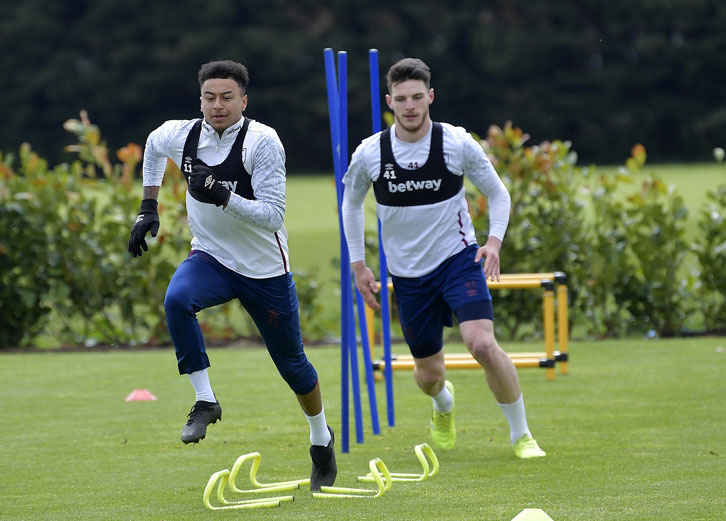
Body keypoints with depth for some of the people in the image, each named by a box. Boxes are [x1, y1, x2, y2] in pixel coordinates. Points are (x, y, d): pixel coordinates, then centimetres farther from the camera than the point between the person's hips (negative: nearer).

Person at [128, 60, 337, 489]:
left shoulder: (262, 142, -21)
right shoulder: (180, 135, -8)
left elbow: (273, 216, -24)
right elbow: (153, 147, 19)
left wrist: (225, 196, -38)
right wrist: (149, 207, 15)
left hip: (265, 271, -2)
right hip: (212, 258, 3)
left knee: (291, 362, 10)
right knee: (177, 299, -31)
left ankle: (322, 437, 37)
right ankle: (205, 402, -18)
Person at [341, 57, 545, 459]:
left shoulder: (457, 143, -12)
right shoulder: (370, 153, -9)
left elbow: (497, 193, 1)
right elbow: (351, 202, 11)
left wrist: (494, 240, -16)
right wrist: (358, 265, 7)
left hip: (459, 257, -2)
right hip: (407, 272, 2)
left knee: (483, 344, -24)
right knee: (429, 373, 9)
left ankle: (521, 435, -6)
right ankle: (443, 402, 49)